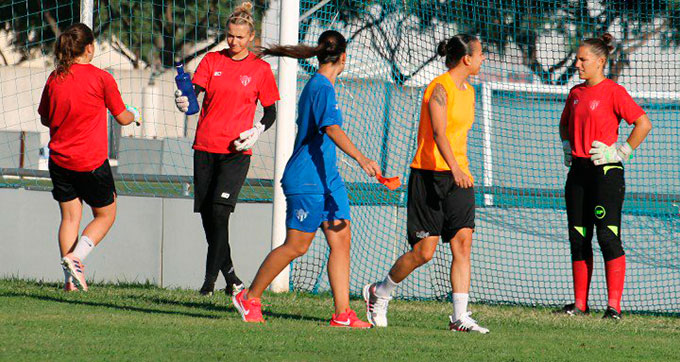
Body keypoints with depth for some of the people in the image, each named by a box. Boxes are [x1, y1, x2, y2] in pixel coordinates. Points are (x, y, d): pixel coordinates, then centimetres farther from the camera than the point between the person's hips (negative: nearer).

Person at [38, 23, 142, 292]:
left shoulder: (54, 79, 1)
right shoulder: (101, 78, -10)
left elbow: (45, 118, 12)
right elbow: (122, 118, -1)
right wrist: (134, 115, 21)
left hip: (59, 159, 4)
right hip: (92, 161, -4)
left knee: (70, 216, 10)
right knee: (105, 215, 12)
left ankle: (71, 279, 4)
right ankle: (75, 257, -9)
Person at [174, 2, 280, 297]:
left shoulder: (260, 69, 3)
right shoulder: (212, 60, 7)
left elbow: (270, 112, 9)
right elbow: (195, 88, -4)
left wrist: (257, 131, -10)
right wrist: (184, 99, -27)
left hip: (237, 151, -3)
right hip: (206, 148, 3)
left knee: (220, 209, -18)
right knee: (207, 215, 4)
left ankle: (210, 278, -16)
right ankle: (230, 277, 18)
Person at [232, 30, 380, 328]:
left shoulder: (318, 85, 15)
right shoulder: (322, 88, -16)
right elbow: (332, 129, -31)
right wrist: (361, 158, -42)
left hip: (327, 178, 10)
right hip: (307, 180, -10)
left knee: (341, 240, 0)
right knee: (296, 246, -3)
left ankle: (342, 314, -4)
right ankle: (249, 298, 12)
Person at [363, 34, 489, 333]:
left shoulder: (468, 91, 15)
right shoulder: (439, 88, -12)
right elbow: (439, 133, -24)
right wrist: (455, 168, -38)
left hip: (458, 176, 8)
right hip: (429, 174, -8)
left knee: (463, 243, -6)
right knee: (424, 251, -5)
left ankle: (460, 317, -6)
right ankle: (379, 294, 18)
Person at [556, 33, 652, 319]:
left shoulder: (613, 92, -9)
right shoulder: (576, 93, 13)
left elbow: (643, 124, -13)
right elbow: (565, 123, 33)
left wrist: (622, 152, -13)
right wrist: (567, 148, 18)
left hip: (605, 172, -7)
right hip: (578, 172, 7)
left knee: (608, 237, -10)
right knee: (578, 238, 7)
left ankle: (614, 306, -10)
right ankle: (580, 304, 13)